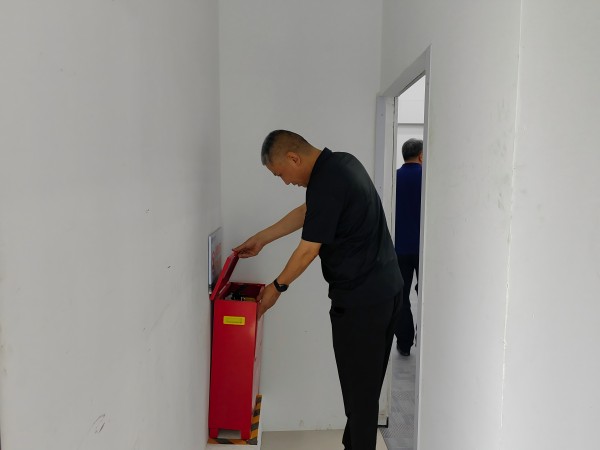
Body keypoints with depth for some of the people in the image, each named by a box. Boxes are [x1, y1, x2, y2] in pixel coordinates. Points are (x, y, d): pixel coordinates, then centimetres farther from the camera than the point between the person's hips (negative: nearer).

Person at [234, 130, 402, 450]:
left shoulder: (325, 183, -21)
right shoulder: (341, 163, 9)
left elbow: (308, 250, -15)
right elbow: (306, 212, 19)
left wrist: (277, 287, 1)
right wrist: (261, 239, 23)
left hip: (359, 299, -10)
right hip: (386, 288, 10)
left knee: (358, 386, 4)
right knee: (367, 381, 18)